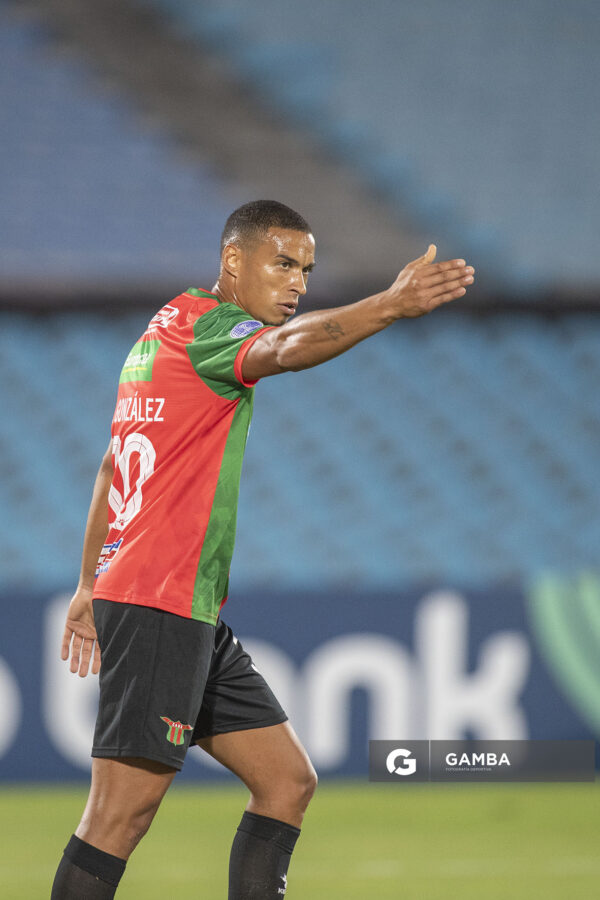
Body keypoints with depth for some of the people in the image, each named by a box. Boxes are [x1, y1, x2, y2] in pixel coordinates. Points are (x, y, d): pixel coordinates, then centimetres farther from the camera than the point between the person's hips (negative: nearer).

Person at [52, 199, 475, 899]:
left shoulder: (167, 331, 20)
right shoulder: (203, 324, -9)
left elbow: (112, 468, 28)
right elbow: (287, 348, -34)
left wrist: (90, 587, 33)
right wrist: (390, 306, -46)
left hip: (194, 614, 10)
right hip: (160, 603, -10)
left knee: (287, 781, 8)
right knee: (127, 803, -14)